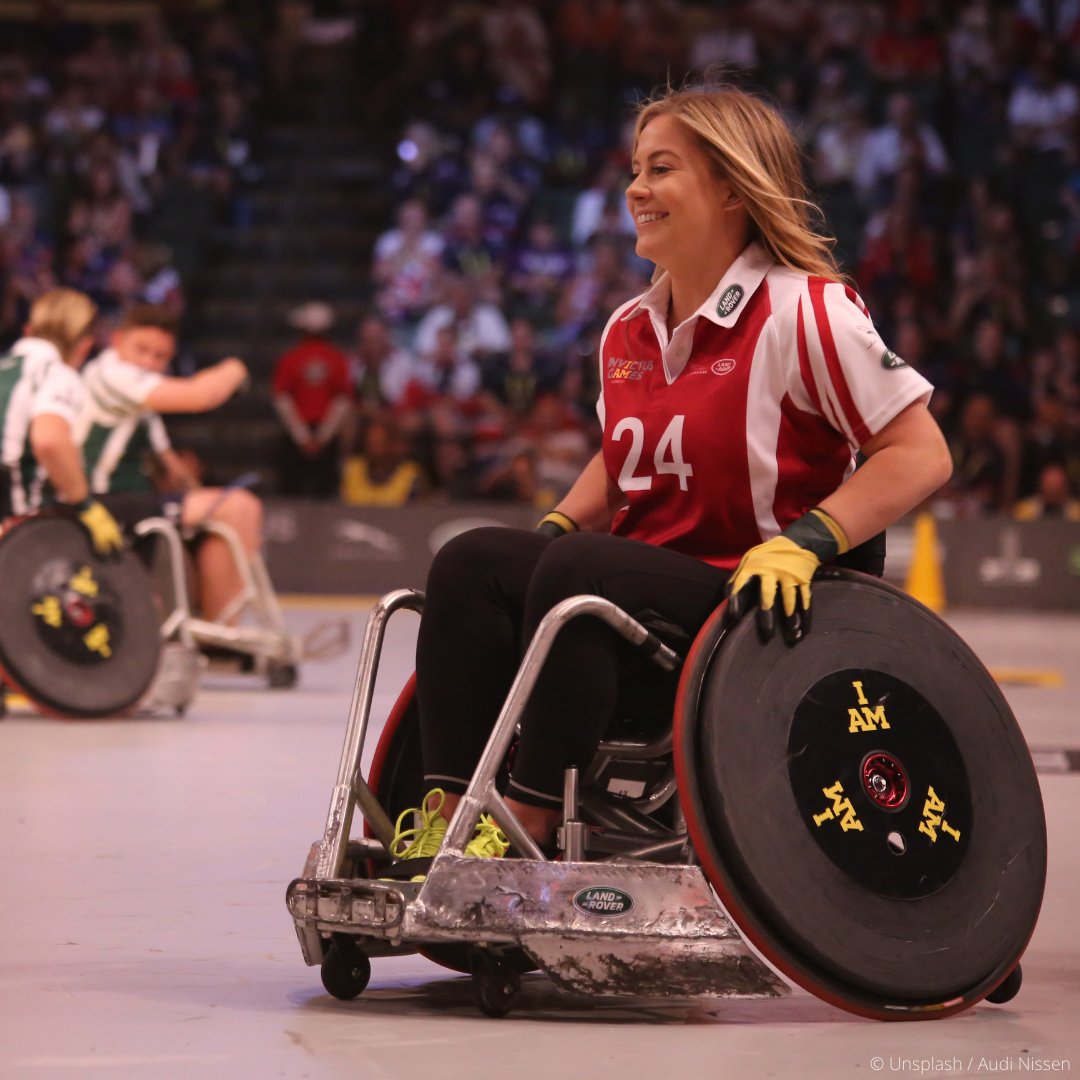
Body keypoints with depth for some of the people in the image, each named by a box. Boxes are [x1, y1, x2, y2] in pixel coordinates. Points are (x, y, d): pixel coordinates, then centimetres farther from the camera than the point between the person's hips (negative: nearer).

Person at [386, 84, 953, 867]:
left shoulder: (804, 311, -9)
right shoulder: (629, 332, 15)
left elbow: (922, 454, -12)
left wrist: (805, 542, -23)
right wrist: (558, 528, 11)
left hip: (752, 609, -8)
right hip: (642, 582, 8)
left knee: (576, 572, -32)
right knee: (469, 562, -14)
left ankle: (527, 833, -29)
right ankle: (448, 824, -22)